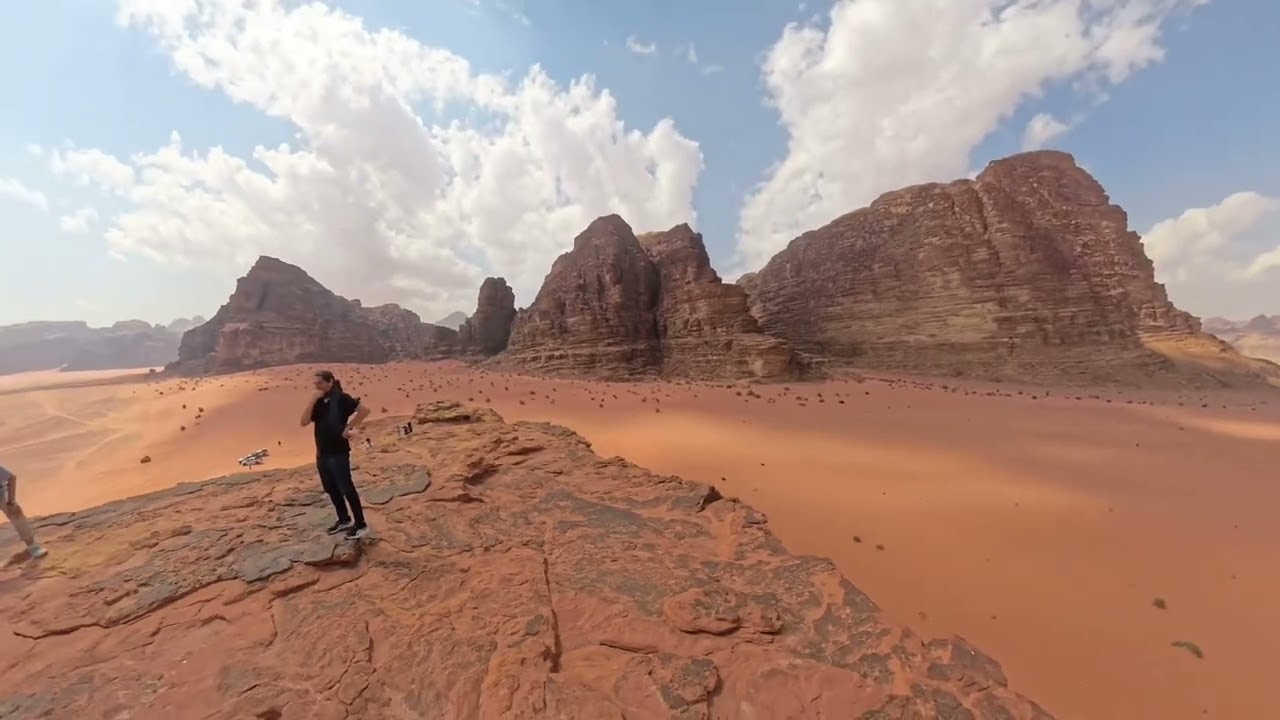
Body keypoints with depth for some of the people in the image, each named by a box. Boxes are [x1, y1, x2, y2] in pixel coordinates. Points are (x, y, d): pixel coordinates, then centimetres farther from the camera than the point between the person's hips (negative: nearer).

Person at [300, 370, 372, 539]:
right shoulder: (318, 403, 9)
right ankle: (344, 520, 31)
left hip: (338, 452, -8)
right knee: (331, 489, 16)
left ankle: (360, 525, 4)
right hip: (322, 453, 8)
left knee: (346, 489, -4)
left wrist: (349, 427, -18)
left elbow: (364, 410, -20)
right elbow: (304, 422, -2)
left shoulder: (341, 398, -11)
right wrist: (312, 401, -9)